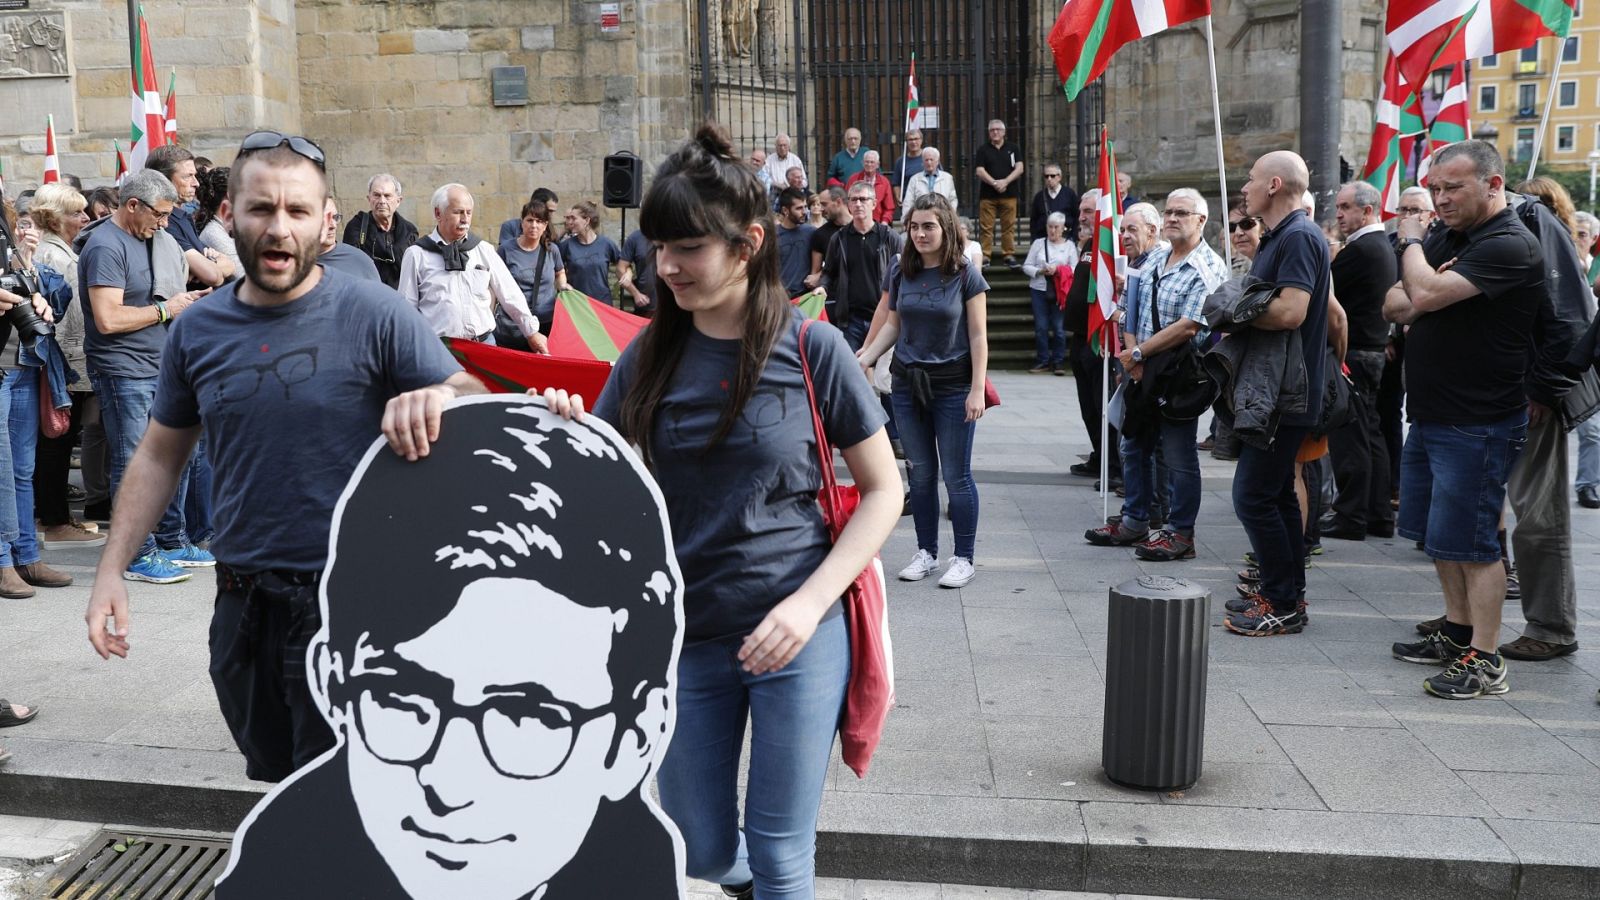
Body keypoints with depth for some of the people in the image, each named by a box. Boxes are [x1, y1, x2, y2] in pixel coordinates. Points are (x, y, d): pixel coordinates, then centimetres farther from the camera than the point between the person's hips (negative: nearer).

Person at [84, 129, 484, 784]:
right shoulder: (198, 330, 3)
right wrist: (111, 570, 8)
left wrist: (438, 395, -34)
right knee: (271, 780, 21)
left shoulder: (370, 314, -11)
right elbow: (160, 455, 14)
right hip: (243, 601, 5)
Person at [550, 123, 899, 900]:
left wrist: (810, 603, -16)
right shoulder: (648, 357, 1)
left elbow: (883, 492, -5)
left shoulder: (811, 348, -9)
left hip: (795, 635, -3)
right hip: (684, 637, 4)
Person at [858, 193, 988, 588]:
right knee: (920, 472, 11)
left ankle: (964, 558, 10)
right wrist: (865, 358, -2)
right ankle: (926, 553, 22)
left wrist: (977, 390, -11)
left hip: (953, 386, -4)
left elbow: (978, 336, -6)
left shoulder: (965, 275, -6)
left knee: (956, 475, 1)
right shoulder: (900, 271, 4)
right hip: (908, 383, 4)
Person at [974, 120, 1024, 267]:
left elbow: (1019, 168, 2)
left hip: (1009, 194, 0)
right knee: (985, 227, -3)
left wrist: (1005, 181, -12)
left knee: (1009, 226, 0)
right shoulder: (983, 150, 9)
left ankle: (1010, 255, 5)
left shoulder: (1013, 148, 10)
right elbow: (980, 171, -1)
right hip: (987, 194, 0)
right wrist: (994, 183, -15)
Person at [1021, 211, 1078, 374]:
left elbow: (1074, 269, -1)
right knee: (1040, 327, 1)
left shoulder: (1069, 245, 8)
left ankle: (1059, 362, 7)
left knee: (1058, 327, -2)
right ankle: (1042, 361, 9)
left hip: (1060, 291, -1)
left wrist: (1057, 270, -16)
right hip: (1039, 289, 2)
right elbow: (1026, 266, 6)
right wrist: (1040, 271, -12)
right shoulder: (1038, 243, 10)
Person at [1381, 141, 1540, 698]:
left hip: (1476, 425, -9)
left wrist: (1409, 241, -6)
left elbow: (1427, 293, -26)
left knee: (1469, 541, -4)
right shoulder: (1443, 237, 12)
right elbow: (1393, 305, 11)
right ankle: (1457, 633, 30)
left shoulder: (1510, 245, -16)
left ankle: (1485, 661, 5)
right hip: (1430, 415, 9)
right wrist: (1417, 301, -13)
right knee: (1437, 534, 17)